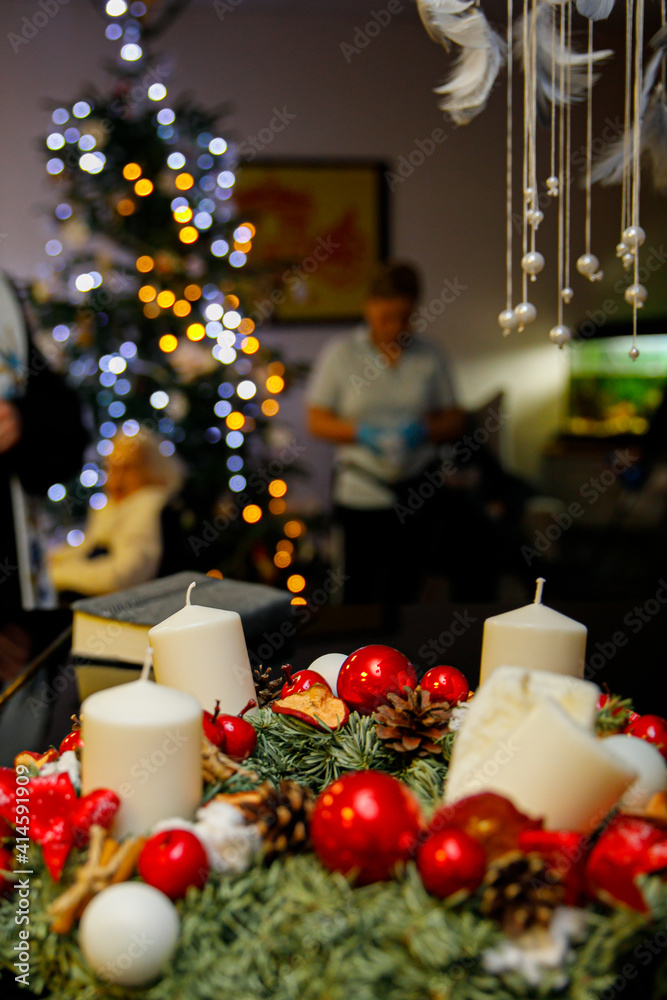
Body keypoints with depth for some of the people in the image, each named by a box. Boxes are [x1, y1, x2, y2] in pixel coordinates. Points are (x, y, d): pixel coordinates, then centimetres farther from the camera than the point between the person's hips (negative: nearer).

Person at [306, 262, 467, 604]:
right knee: (360, 590, -3)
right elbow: (316, 421, 0)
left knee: (405, 592, 3)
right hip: (361, 492, -2)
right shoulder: (340, 354, 2)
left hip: (416, 491, 2)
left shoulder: (429, 357, 7)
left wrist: (424, 430, -12)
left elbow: (455, 420, 9)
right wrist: (361, 432, -17)